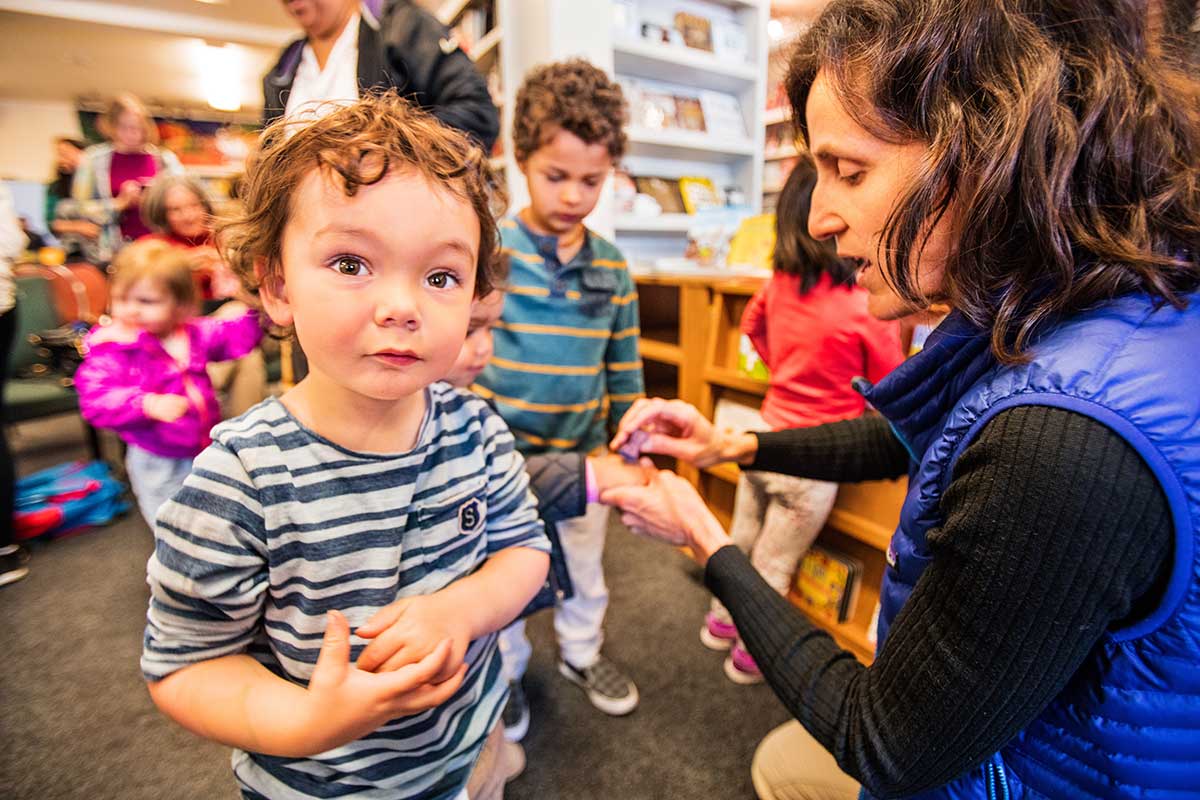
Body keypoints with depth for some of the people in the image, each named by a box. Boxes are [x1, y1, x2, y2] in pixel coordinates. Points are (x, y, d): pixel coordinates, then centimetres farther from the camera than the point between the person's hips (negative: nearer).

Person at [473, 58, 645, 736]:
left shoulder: (613, 267, -1)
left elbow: (625, 366, 6)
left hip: (586, 453, 3)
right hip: (502, 454, -3)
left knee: (586, 566, 22)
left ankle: (583, 652, 48)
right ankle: (506, 671, 42)